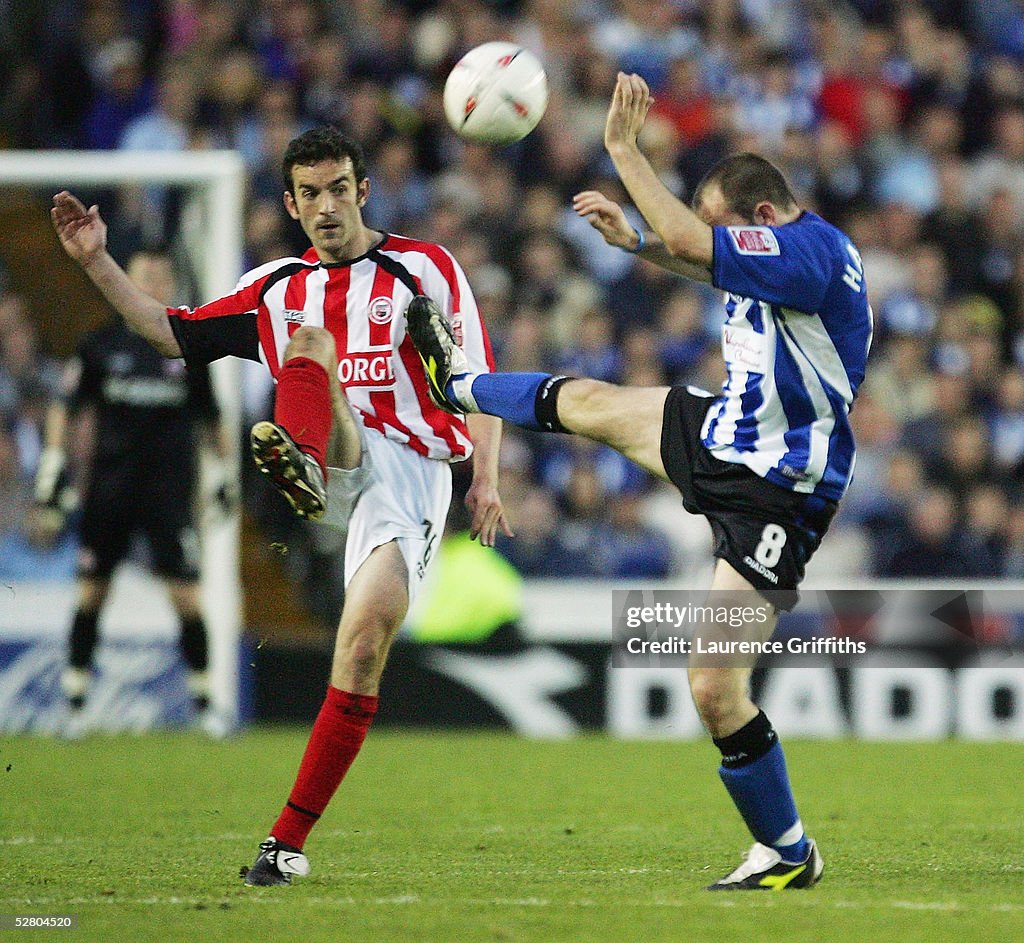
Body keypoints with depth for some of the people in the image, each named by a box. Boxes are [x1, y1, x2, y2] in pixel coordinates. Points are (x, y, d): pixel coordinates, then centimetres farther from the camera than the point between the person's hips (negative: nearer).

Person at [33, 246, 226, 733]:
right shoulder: (100, 345, 1)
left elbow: (210, 416, 14)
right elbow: (64, 406, 6)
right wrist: (53, 463, -1)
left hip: (170, 487, 0)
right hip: (109, 487, 0)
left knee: (186, 596, -7)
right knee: (91, 594, 4)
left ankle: (202, 699, 4)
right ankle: (75, 702, 14)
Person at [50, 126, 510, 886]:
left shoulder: (425, 268, 8)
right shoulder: (278, 290, 19)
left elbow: (477, 376, 6)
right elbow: (174, 334, 22)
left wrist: (486, 478, -5)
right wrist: (97, 261, 13)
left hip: (411, 472, -2)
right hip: (341, 462, 2)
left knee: (367, 637, -20)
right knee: (311, 341, -25)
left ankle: (289, 839, -13)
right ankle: (304, 470, -62)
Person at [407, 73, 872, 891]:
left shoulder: (815, 251, -25)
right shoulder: (780, 255, 4)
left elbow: (689, 243, -36)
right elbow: (703, 263, 29)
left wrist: (625, 149, -26)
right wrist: (633, 240, 17)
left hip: (774, 497, -9)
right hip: (724, 435, 9)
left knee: (715, 688, -12)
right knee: (587, 403, 26)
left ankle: (788, 854, 4)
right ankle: (458, 381, 55)